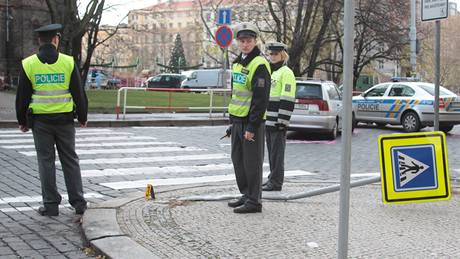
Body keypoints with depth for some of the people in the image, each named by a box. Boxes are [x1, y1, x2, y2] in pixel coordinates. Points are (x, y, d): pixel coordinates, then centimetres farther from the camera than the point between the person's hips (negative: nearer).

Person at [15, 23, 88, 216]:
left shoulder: (28, 64, -2)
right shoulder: (68, 62, -3)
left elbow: (22, 96, 2)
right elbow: (79, 93, 0)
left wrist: (22, 120, 12)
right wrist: (82, 117, 12)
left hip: (40, 120, 0)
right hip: (65, 119, 0)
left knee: (46, 161, 6)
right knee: (70, 161, 9)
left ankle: (51, 204, 8)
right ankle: (78, 203, 12)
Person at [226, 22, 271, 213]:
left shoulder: (259, 65, -14)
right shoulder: (238, 63, 14)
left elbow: (261, 99, -19)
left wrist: (252, 126, -20)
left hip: (252, 121, -9)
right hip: (237, 119, 9)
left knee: (252, 162, -3)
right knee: (238, 160, 15)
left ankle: (254, 201, 4)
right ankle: (246, 195, 27)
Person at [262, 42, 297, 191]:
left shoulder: (286, 73, -10)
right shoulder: (270, 72, 19)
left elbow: (287, 99, -18)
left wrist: (282, 121, -21)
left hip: (278, 122, -9)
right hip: (268, 121, 9)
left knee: (277, 151, -5)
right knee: (271, 151, 13)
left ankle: (276, 182, -1)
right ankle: (273, 178, 21)